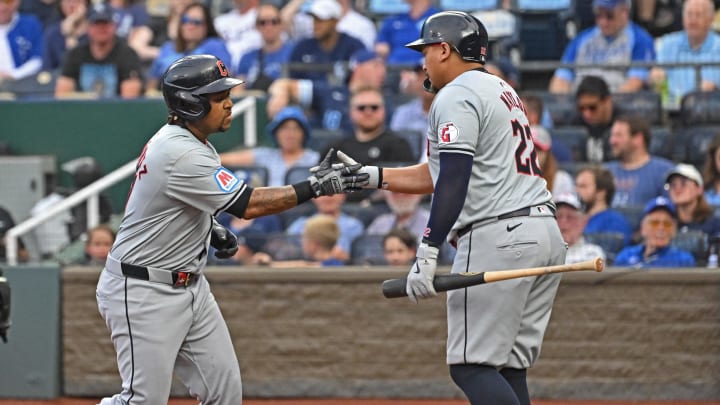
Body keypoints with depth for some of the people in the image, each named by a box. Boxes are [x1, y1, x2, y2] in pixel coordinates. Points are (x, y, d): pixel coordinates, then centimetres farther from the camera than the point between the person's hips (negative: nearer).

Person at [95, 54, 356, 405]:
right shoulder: (181, 155, -24)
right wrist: (313, 188, -22)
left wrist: (211, 229, 9)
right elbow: (249, 205, -25)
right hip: (143, 293, -10)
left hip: (190, 286, 10)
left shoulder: (189, 142, 7)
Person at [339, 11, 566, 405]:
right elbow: (439, 173, 29)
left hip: (498, 236, -9)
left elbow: (454, 180, -18)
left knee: (471, 366, -9)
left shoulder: (456, 96, -5)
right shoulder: (503, 92, 25)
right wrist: (366, 176, 28)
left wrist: (427, 253, -22)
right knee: (508, 369, 9)